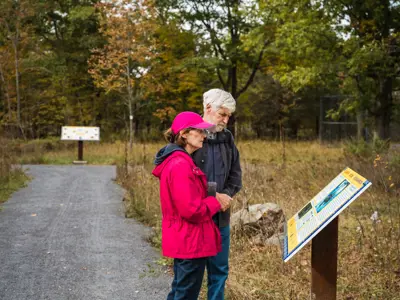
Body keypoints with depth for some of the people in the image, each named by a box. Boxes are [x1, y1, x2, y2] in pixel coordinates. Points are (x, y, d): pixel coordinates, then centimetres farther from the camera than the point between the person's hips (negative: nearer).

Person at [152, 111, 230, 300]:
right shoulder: (180, 165, -22)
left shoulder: (178, 162, 11)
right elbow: (192, 209, -25)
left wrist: (213, 201, 5)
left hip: (183, 240, 11)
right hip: (190, 242, -11)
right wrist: (216, 203, -9)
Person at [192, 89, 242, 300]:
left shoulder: (227, 138, 7)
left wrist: (225, 195, -7)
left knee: (220, 269, 14)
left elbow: (235, 173, 12)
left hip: (220, 216, 5)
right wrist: (212, 196, -16)